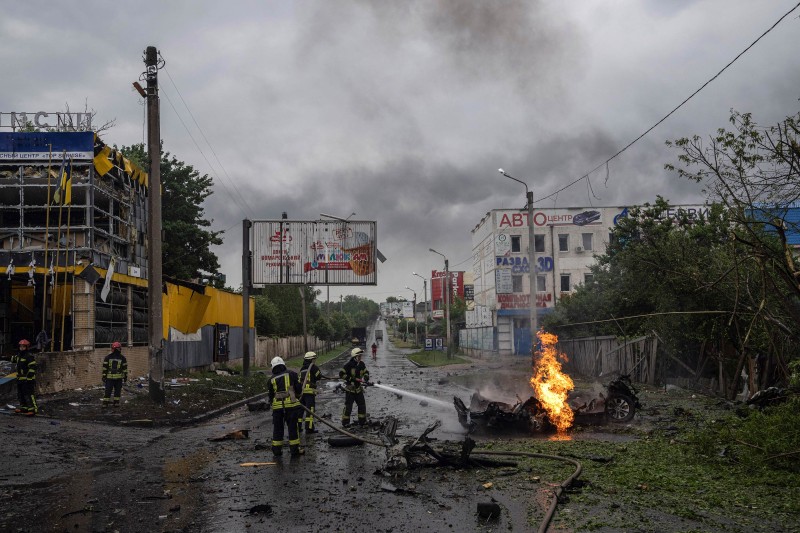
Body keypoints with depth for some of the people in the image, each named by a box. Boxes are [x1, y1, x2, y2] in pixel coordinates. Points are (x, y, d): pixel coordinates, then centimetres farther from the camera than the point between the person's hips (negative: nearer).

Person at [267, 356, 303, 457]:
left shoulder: (271, 380, 11)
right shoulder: (291, 374, 6)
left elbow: (270, 395, 15)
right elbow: (298, 388, 4)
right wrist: (298, 396, 23)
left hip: (277, 406, 2)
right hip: (291, 404, -2)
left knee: (277, 428, 11)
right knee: (293, 427, 4)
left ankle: (276, 449, 15)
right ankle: (294, 449, 7)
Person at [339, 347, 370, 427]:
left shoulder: (361, 364, 3)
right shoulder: (348, 365, -16)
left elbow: (366, 372, 15)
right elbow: (341, 374, -16)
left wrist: (366, 377, -7)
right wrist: (350, 379, -21)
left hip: (358, 388, 6)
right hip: (350, 388, -6)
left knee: (362, 405, 9)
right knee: (348, 406, -4)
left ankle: (362, 421, 21)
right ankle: (345, 422, 6)